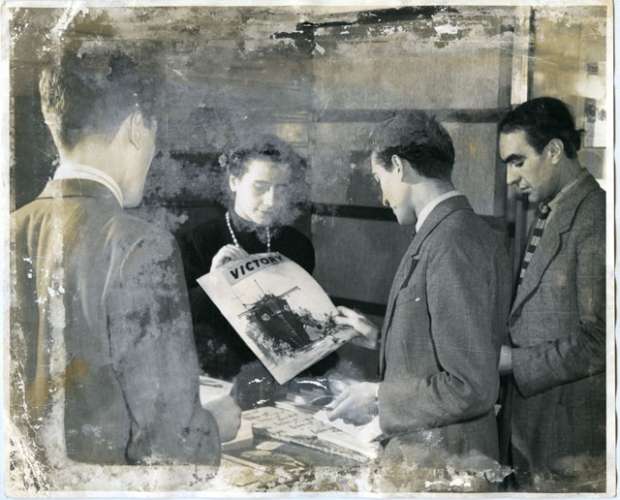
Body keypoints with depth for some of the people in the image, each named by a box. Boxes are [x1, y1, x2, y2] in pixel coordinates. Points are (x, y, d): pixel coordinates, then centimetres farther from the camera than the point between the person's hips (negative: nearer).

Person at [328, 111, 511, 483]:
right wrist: (379, 337, 20)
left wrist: (379, 398, -14)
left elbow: (472, 386, -24)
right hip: (420, 443, 8)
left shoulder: (453, 243, -22)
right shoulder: (469, 231, 5)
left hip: (440, 455, -8)